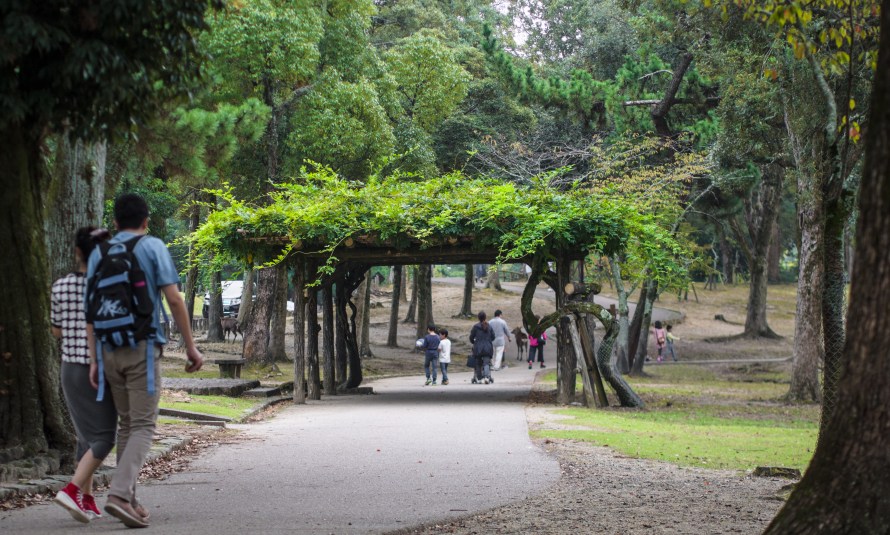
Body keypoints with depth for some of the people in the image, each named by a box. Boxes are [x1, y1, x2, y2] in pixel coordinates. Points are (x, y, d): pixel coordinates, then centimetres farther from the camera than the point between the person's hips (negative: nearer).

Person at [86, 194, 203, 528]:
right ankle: (119, 494, -22)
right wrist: (190, 347, -2)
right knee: (143, 425, -4)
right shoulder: (153, 247, -1)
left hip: (108, 350, 5)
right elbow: (174, 300, -8)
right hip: (143, 348, -5)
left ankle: (128, 500, 13)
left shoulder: (99, 254, 12)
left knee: (127, 424, 15)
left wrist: (94, 360, 10)